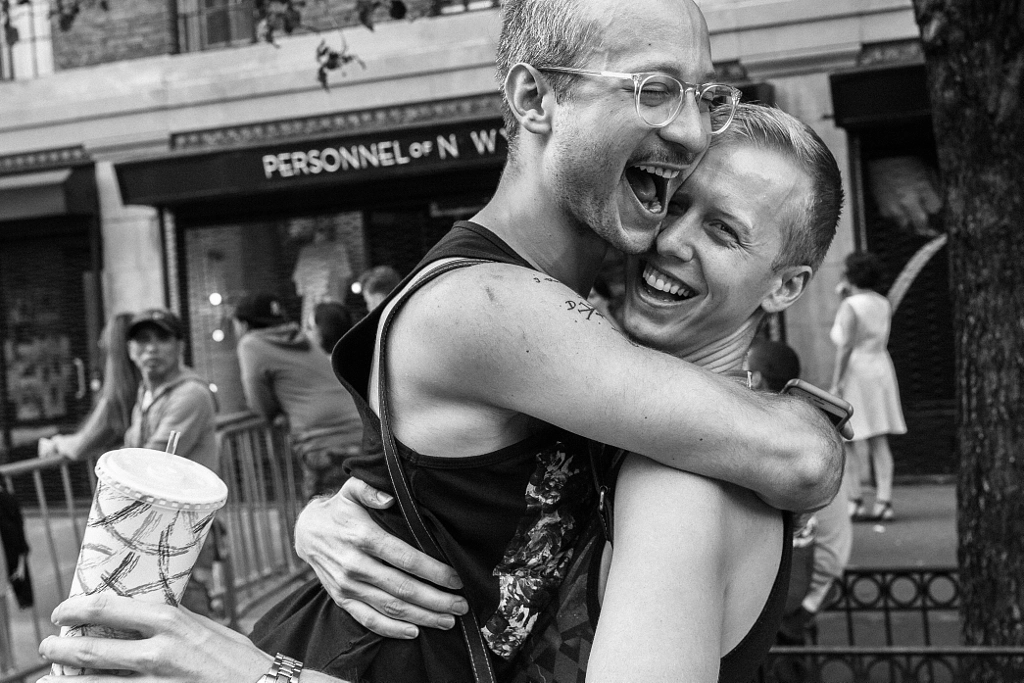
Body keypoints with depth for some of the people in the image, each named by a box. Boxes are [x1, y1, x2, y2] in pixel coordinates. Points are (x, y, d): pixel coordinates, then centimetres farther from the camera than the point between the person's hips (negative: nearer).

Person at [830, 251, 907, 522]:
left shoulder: (849, 306, -12)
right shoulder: (884, 304, 10)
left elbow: (845, 347, -18)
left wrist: (835, 384, -16)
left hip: (855, 372, -7)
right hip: (881, 368, 7)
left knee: (853, 441, -4)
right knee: (879, 442, 5)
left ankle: (855, 502, -4)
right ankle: (884, 502, 3)